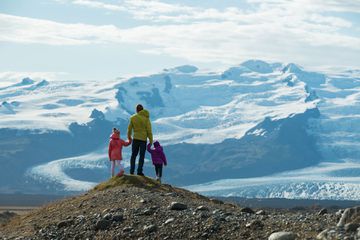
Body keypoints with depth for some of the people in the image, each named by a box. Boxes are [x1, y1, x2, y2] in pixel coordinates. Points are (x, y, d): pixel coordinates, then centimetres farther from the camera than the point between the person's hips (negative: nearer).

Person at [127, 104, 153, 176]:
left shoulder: (133, 118, -1)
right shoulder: (146, 118, -5)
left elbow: (129, 128, 7)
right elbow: (149, 130, -6)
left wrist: (129, 136, 25)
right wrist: (151, 140, 1)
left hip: (135, 139, 2)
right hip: (143, 139, -1)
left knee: (133, 155, 11)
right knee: (142, 156, 4)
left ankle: (132, 170, 6)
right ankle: (139, 171, -1)